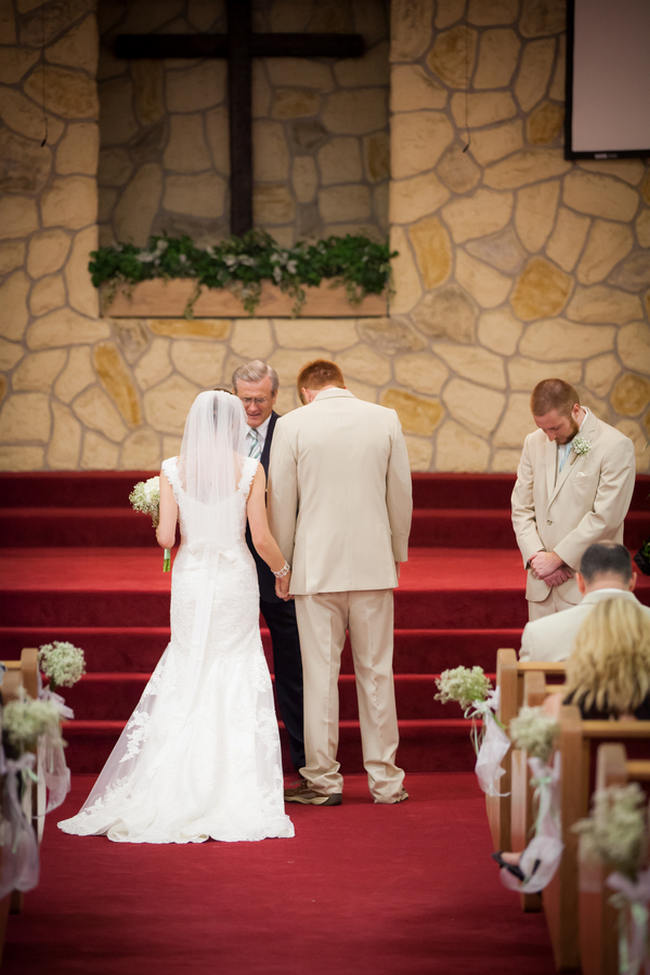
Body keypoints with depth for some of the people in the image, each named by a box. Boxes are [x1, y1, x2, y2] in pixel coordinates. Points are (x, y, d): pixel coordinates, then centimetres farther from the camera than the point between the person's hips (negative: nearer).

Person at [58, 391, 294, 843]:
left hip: (190, 580, 2)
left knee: (187, 675, 12)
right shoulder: (250, 470, -7)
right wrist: (283, 570, 10)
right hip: (235, 580, -2)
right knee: (238, 678, 5)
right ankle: (238, 798, 1)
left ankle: (176, 793, 9)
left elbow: (165, 538, -7)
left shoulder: (173, 469, -3)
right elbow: (262, 538, -7)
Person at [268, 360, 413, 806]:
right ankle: (385, 780, 12)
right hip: (374, 566, 2)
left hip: (317, 565, -2)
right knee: (376, 672, 8)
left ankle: (323, 780, 6)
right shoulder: (385, 419, 3)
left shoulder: (292, 425, -3)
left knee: (320, 673, 3)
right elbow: (401, 494, 8)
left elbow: (281, 501, -1)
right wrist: (398, 553, 20)